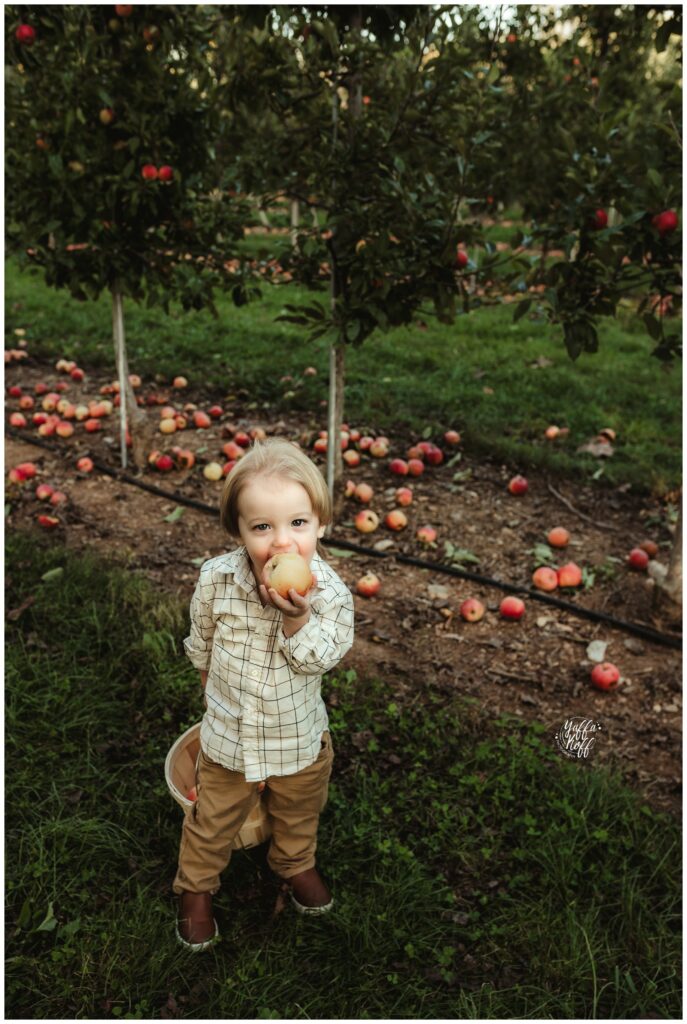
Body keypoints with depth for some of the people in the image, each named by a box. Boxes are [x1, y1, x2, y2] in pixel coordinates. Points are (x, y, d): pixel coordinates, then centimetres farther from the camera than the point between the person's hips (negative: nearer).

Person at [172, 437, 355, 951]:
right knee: (212, 822, 22)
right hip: (228, 735, 0)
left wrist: (297, 617, -41)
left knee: (298, 815, 28)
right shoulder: (217, 579, -23)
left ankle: (296, 864, 59)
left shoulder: (329, 591, -25)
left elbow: (319, 659, -25)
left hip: (300, 738, 1)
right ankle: (196, 887, 51)